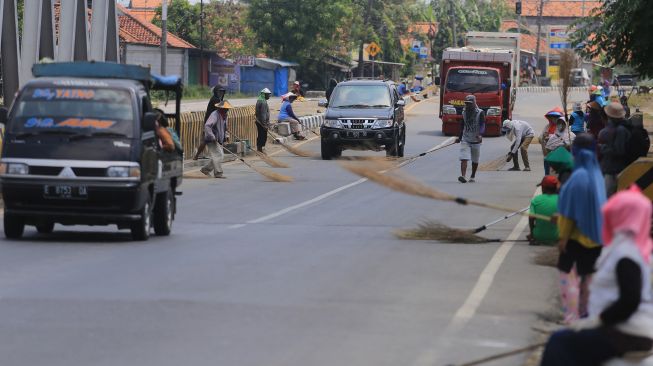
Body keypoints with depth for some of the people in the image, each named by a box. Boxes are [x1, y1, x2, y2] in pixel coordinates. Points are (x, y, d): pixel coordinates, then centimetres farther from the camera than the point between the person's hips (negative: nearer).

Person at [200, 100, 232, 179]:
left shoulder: (224, 116, 11)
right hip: (212, 140, -10)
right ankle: (218, 173, -7)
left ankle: (205, 169, 21)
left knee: (220, 156, 11)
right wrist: (212, 137, -30)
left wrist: (226, 135, 12)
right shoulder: (215, 115, -19)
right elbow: (207, 126, -29)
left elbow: (225, 128, 29)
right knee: (218, 155, -12)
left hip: (219, 140, 10)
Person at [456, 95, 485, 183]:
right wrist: (460, 137, 20)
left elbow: (482, 125, -16)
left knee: (475, 160, 11)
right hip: (465, 140, 2)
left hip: (476, 140, -2)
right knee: (464, 158, -15)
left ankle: (473, 176, 29)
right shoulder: (464, 112, 7)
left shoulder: (480, 113, -7)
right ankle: (463, 176, -27)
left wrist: (480, 135, -33)